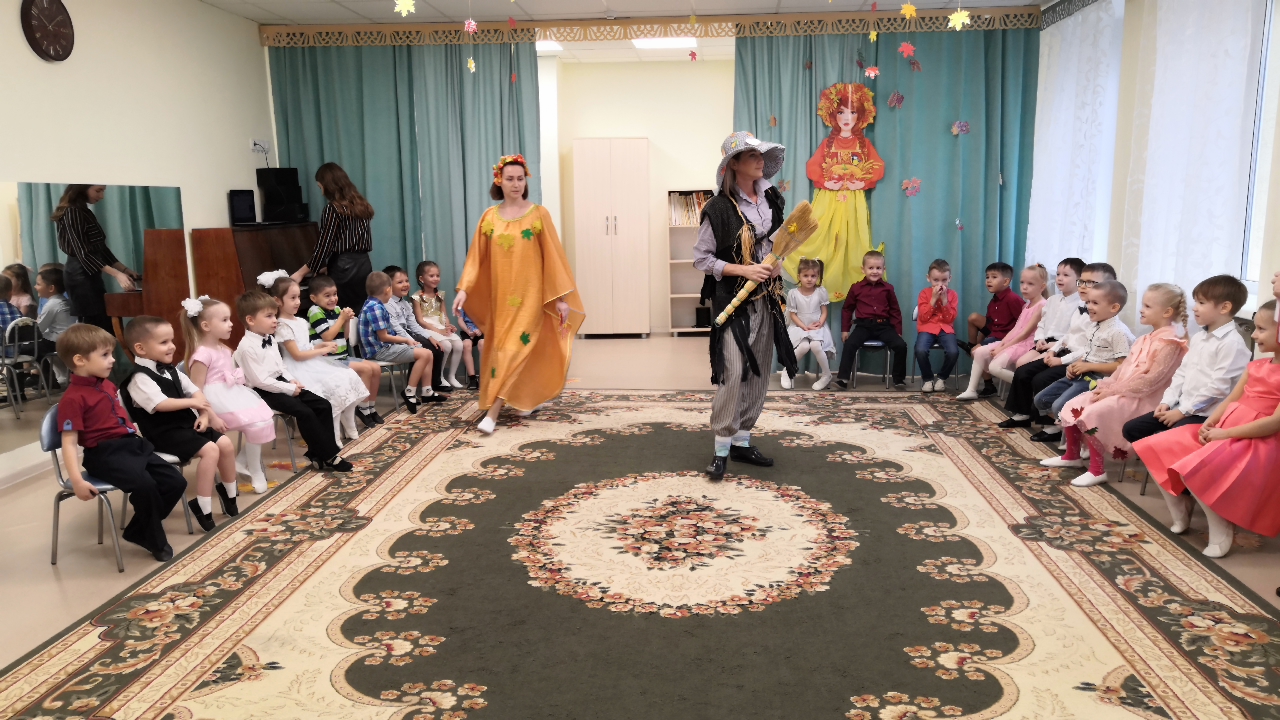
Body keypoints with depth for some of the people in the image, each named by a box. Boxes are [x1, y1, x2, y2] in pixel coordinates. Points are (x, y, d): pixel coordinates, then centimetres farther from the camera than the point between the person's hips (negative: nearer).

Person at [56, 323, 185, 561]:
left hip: (131, 444, 9)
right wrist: (77, 480, -24)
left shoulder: (107, 385, 14)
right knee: (145, 486, -30)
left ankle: (139, 531, 16)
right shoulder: (73, 398, -14)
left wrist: (133, 429, 15)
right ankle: (156, 542, -7)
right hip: (104, 454, -9)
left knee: (176, 482, 1)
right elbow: (69, 442, -17)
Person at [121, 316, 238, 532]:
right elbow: (161, 404, -26)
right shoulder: (139, 377, -14)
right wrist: (192, 402, -17)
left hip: (187, 423, 8)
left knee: (226, 444, -3)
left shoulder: (170, 370, 13)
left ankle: (229, 499, 17)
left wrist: (205, 414, -6)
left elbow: (196, 392, 10)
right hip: (164, 432, -8)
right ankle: (203, 509, -16)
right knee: (210, 450, -24)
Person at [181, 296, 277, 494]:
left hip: (234, 394, 10)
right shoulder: (202, 354, -16)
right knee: (256, 424, -19)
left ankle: (242, 461, 10)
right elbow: (197, 391, -18)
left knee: (265, 417, -1)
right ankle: (256, 473, -3)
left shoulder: (223, 349, 14)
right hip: (218, 400, -10)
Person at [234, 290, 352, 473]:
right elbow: (260, 380, -21)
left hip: (281, 383, 9)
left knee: (323, 405, -3)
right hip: (265, 391, -9)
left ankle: (318, 453, 1)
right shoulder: (247, 347, -18)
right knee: (304, 412, -24)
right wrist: (289, 388, -18)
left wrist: (291, 380, 2)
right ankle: (327, 457, -13)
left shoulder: (270, 339, 11)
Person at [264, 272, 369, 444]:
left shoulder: (300, 321, 13)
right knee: (336, 387, -25)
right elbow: (297, 355, -17)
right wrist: (322, 350, -11)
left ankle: (349, 428, 7)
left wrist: (321, 345, 1)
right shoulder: (283, 326, -14)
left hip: (312, 363, 9)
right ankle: (335, 436, -13)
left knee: (349, 378, -4)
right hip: (299, 369, -9)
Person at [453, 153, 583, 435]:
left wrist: (561, 296, -8)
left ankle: (493, 412, -13)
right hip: (500, 295, 4)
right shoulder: (489, 217, 5)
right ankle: (530, 398, 29)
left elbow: (552, 256, -4)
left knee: (515, 348, -10)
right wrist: (464, 288, -10)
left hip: (530, 295, -4)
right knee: (501, 347, 10)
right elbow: (476, 257, 2)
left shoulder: (538, 214, -3)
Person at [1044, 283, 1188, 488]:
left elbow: (1151, 380, -22)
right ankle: (1072, 455, 21)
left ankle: (1098, 470, -16)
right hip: (1118, 392, 10)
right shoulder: (1146, 339, 16)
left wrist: (1112, 390, -20)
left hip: (1140, 398, -10)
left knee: (1093, 413, -28)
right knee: (1072, 407, 2)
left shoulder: (1169, 342, -15)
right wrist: (1106, 386, 0)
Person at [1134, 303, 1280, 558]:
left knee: (1193, 470, -32)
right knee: (1157, 449, -1)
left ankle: (1221, 530, -10)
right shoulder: (1255, 366, 13)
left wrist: (1225, 433, -19)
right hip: (1222, 432, 9)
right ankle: (1181, 512, 11)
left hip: (1257, 442, -9)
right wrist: (1208, 424, -7)